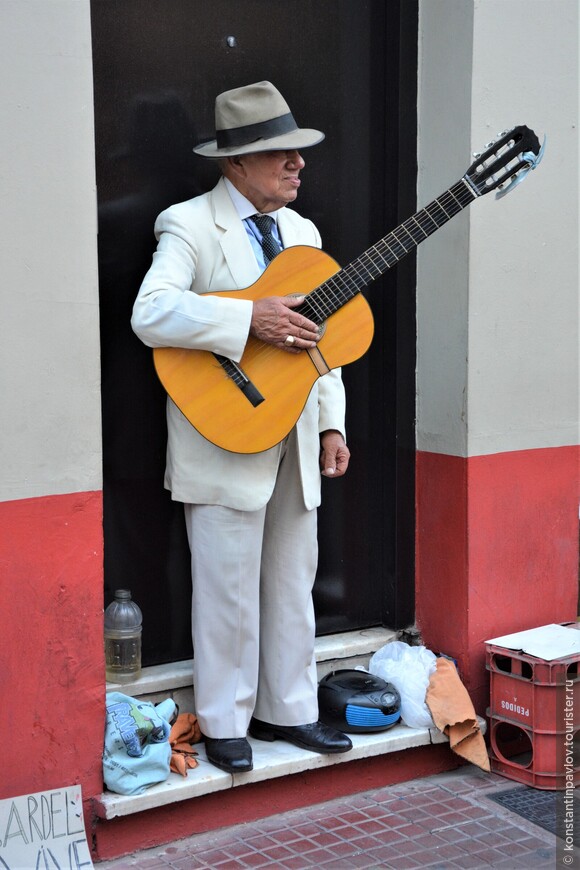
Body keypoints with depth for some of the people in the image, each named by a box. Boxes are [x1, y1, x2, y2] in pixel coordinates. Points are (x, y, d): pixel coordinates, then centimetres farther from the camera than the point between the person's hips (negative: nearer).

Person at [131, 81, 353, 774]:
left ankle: (287, 710, 28)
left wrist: (330, 424, 11)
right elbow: (151, 314, -25)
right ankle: (225, 724, 19)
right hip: (225, 443, -7)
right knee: (229, 592, 2)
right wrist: (251, 318, -29)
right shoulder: (189, 224, -9)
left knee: (292, 584, 13)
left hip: (296, 445, 7)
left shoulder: (301, 232, 14)